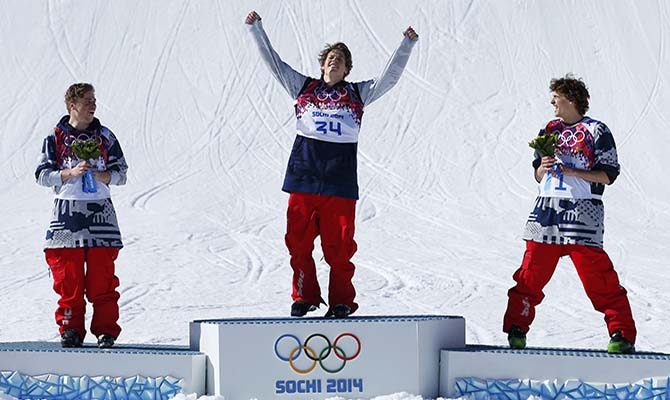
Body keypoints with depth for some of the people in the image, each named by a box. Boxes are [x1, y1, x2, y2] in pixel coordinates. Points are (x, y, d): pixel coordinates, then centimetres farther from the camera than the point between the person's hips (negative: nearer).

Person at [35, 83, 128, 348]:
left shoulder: (105, 137, 10)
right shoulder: (55, 138, 6)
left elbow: (120, 173, 10)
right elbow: (42, 175, 3)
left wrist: (100, 175, -10)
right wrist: (70, 173, -13)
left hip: (100, 211, 1)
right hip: (66, 212, -1)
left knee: (102, 279, -3)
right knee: (68, 279, -2)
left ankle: (106, 330, 3)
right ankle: (70, 329, 8)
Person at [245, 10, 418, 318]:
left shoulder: (358, 93, 17)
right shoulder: (303, 87, 17)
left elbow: (390, 76, 13)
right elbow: (274, 62, 16)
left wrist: (406, 45, 4)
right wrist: (255, 28, 12)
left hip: (340, 175, -1)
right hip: (303, 168, 1)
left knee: (339, 244, -3)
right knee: (298, 238, 0)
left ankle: (342, 301, 9)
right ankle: (305, 296, 14)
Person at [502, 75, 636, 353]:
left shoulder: (596, 131, -1)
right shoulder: (549, 131, 16)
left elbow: (608, 174, -5)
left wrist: (570, 171, -14)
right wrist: (543, 166, -4)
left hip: (582, 211, -5)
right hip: (547, 206, 5)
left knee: (598, 277, -8)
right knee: (531, 273, 3)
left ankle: (622, 334, -3)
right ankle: (516, 330, 12)